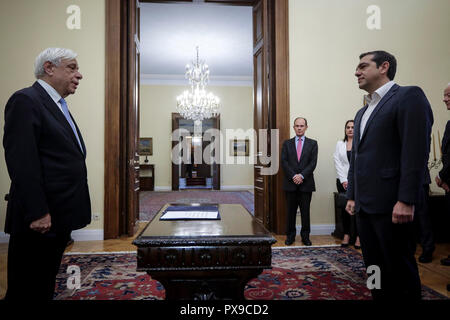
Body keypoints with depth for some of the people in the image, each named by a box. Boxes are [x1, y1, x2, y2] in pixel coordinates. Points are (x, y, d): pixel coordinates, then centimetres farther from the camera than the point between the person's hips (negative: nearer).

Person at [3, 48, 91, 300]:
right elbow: (21, 162, -20)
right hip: (39, 220, -9)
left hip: (59, 217, 9)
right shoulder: (25, 100, -11)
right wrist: (37, 213, -22)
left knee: (46, 287, 19)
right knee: (27, 290, 6)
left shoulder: (59, 106, 17)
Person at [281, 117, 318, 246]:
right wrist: (293, 176, -12)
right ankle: (290, 235, 17)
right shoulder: (287, 143, 9)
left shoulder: (312, 143, 7)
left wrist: (302, 175, -13)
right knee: (290, 211, 6)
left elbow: (313, 162, -2)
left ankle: (305, 236, 16)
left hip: (306, 183, 0)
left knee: (305, 211, 5)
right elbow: (284, 162, 0)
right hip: (290, 183, 1)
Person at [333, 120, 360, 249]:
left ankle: (358, 236, 3)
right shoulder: (340, 144, 11)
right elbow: (337, 163, 4)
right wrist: (344, 180, -5)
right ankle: (346, 235, 12)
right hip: (343, 181, 3)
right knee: (345, 208, 5)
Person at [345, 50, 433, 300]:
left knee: (400, 270, 4)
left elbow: (416, 152, -15)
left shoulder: (409, 96, -5)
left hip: (390, 205, -8)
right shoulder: (362, 113, 21)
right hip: (364, 206, 8)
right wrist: (352, 195, 17)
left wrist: (406, 200, -20)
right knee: (374, 267, 14)